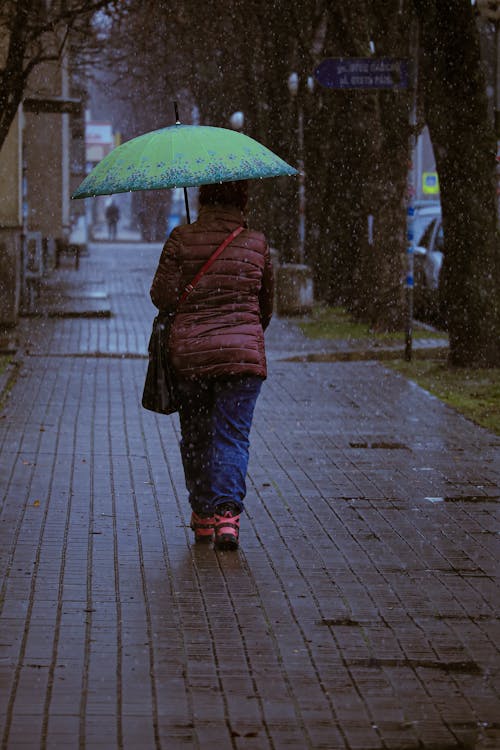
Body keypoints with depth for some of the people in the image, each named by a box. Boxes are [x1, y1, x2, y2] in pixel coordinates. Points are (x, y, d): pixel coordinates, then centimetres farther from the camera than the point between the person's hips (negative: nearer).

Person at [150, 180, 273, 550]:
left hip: (189, 353, 0)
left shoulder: (182, 240, -3)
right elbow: (266, 304, 12)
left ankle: (203, 514, 20)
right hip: (243, 353, 0)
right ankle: (227, 512, -18)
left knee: (195, 435, 13)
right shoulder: (257, 244, 2)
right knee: (233, 435, -1)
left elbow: (163, 296, -6)